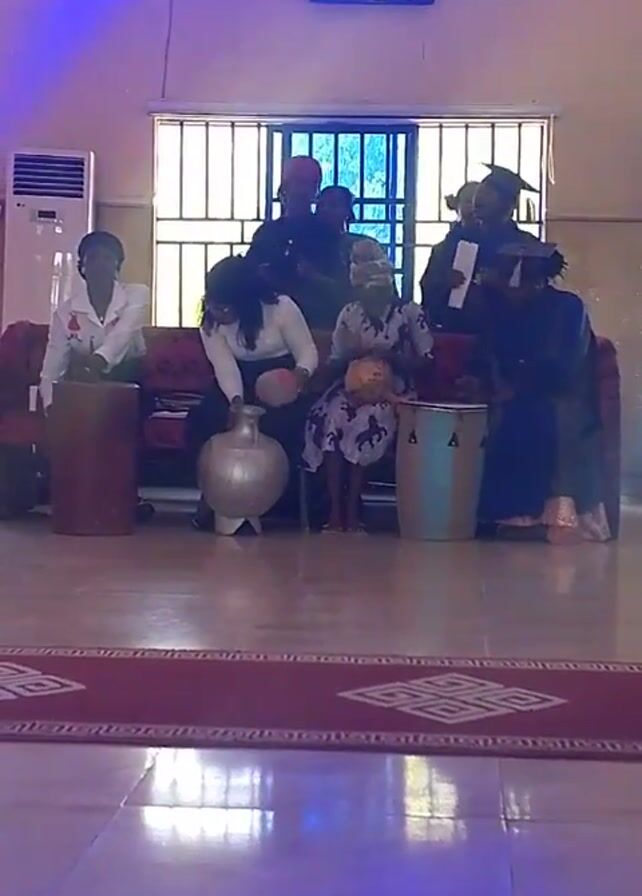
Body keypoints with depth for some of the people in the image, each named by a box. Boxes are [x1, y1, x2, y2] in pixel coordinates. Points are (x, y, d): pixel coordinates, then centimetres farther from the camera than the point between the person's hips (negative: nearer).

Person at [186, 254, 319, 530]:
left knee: (278, 427, -32)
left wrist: (301, 373, -40)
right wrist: (236, 401, -39)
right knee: (203, 422, -24)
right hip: (237, 386, 3)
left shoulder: (281, 308, -17)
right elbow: (225, 367, -20)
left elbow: (308, 351, -16)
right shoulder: (210, 324, -8)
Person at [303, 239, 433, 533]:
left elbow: (426, 362, -2)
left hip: (392, 390, -3)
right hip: (353, 386, 3)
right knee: (329, 418, -30)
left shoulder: (409, 312, 0)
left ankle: (351, 508, -26)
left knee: (366, 422, -35)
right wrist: (351, 354, -11)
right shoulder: (349, 314, 9)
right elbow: (335, 365, 11)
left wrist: (390, 356, -16)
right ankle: (336, 509, -29)